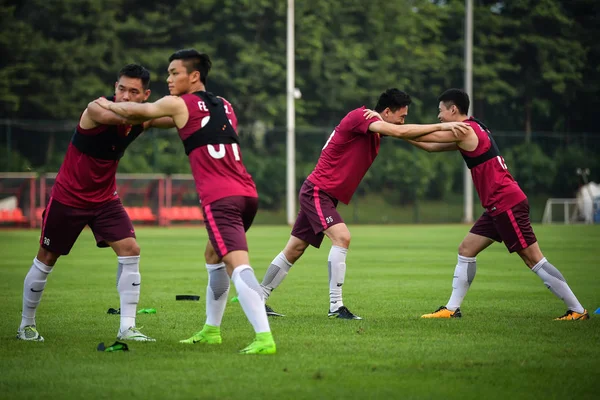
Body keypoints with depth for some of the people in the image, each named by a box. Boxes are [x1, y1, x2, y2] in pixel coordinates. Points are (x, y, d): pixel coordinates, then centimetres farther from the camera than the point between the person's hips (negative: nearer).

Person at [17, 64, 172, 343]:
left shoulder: (141, 120, -9)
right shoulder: (96, 110, -27)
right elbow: (114, 115, -47)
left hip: (105, 198, 5)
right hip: (67, 197, -4)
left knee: (130, 251, -12)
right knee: (46, 260, 7)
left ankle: (127, 328, -9)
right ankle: (26, 326, 24)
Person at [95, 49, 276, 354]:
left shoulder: (179, 104, 2)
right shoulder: (224, 106, 21)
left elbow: (135, 111, 11)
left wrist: (108, 104, 29)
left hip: (219, 198, -8)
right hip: (247, 193, 8)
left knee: (238, 265, -19)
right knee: (213, 256, 27)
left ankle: (264, 337, -33)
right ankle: (211, 329, 35)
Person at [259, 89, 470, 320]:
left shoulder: (375, 131, 10)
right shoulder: (359, 117, -19)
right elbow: (399, 132, -27)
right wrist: (441, 126, -24)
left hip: (324, 196, 10)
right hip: (317, 190, -10)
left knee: (294, 251, 13)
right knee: (341, 237, -23)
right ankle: (336, 306, -22)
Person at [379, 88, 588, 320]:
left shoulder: (466, 131, -11)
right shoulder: (471, 131, 18)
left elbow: (421, 135, -8)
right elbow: (431, 147, 22)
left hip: (507, 204, -10)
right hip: (498, 207, 10)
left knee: (534, 260, -7)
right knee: (466, 250, 10)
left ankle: (577, 310, -5)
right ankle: (452, 309, 12)